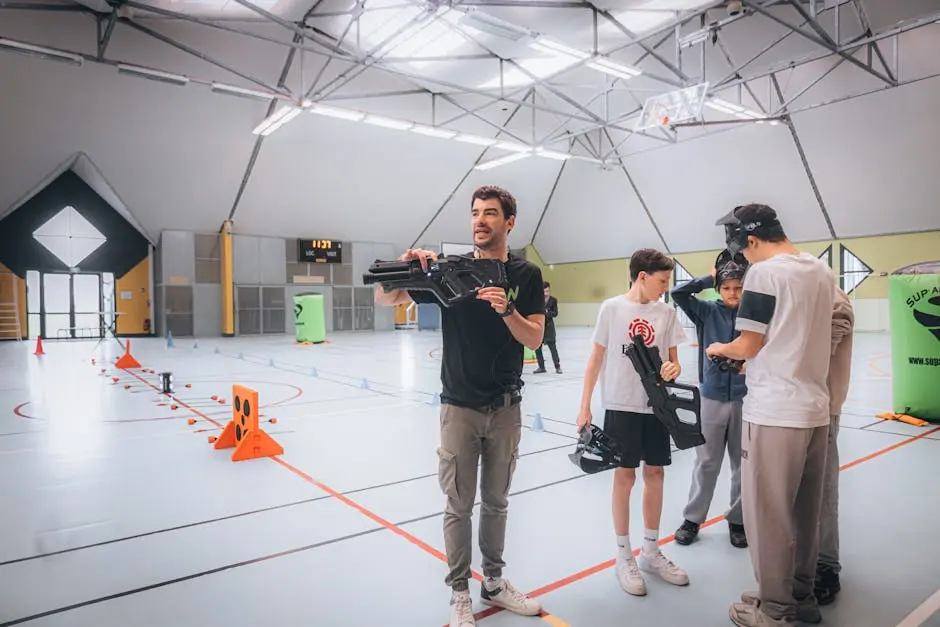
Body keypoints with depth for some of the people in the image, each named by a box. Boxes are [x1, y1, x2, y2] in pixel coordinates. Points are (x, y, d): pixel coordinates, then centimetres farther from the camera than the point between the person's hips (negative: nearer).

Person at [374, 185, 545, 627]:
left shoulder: (526, 275, -1)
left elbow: (534, 339, -7)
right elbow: (385, 299, -7)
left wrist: (506, 309, -26)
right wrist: (406, 265, -27)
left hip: (506, 407, 2)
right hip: (460, 406, -1)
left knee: (496, 502, 16)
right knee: (459, 505, 7)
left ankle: (494, 582, 34)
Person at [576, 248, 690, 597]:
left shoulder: (667, 312, 2)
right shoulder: (612, 308, -7)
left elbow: (673, 359, 8)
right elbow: (596, 358, -3)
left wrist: (673, 369, -17)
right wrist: (584, 406, -6)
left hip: (657, 405, 4)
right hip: (621, 405, -3)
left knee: (655, 473, 11)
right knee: (624, 476, 4)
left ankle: (651, 551, 29)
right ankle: (624, 557, 20)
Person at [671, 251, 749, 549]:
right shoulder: (707, 311, -1)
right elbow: (678, 293, -12)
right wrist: (710, 278, -7)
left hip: (745, 398, 1)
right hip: (712, 397, 0)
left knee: (743, 464, 12)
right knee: (706, 463, 8)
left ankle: (738, 520, 30)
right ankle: (692, 519, 23)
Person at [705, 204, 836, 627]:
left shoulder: (764, 273, -12)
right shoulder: (824, 272, 11)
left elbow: (748, 346, -11)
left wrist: (719, 349, 8)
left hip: (774, 413, -8)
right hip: (815, 409, 8)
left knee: (768, 514, 5)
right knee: (804, 512, 18)